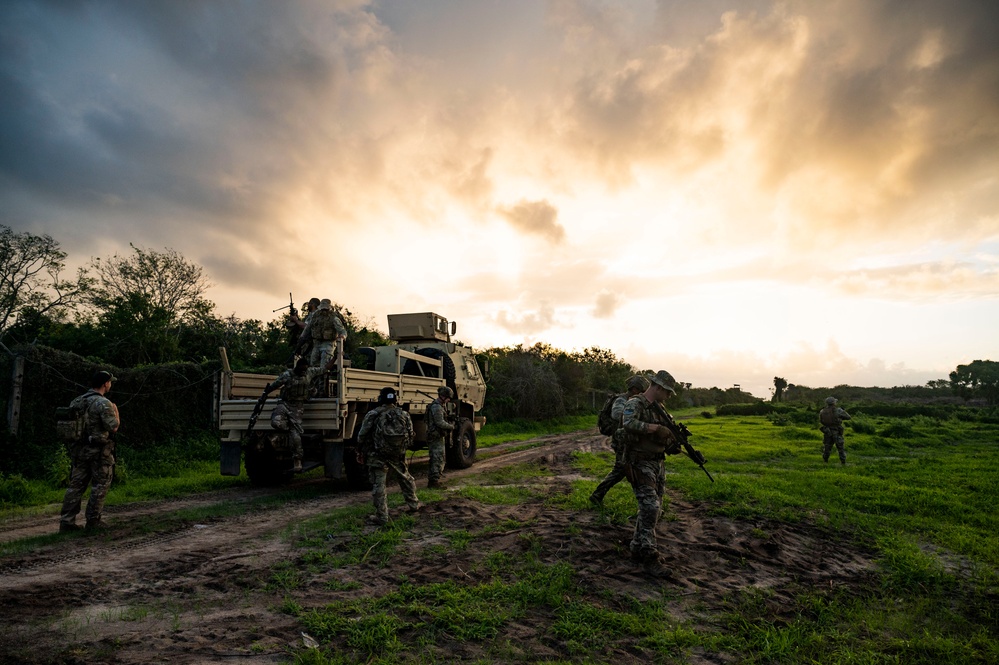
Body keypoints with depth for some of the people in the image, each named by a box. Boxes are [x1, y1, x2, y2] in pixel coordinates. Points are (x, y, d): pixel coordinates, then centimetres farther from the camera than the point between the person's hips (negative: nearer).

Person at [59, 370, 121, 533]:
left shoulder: (76, 401, 8)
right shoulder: (104, 403, -15)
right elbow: (113, 427, -15)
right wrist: (115, 411, 1)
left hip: (80, 449, 7)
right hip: (100, 451, -7)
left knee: (76, 485, 12)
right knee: (100, 486, 4)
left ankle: (66, 521, 12)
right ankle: (93, 521, 7)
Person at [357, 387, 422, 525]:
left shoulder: (372, 415, -10)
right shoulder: (404, 415, 0)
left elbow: (362, 436, -7)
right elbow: (411, 436, 6)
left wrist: (363, 453, 8)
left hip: (377, 457, -3)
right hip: (398, 456, 3)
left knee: (378, 486, 4)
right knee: (405, 479, 23)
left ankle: (382, 517, 6)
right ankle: (413, 504, 35)